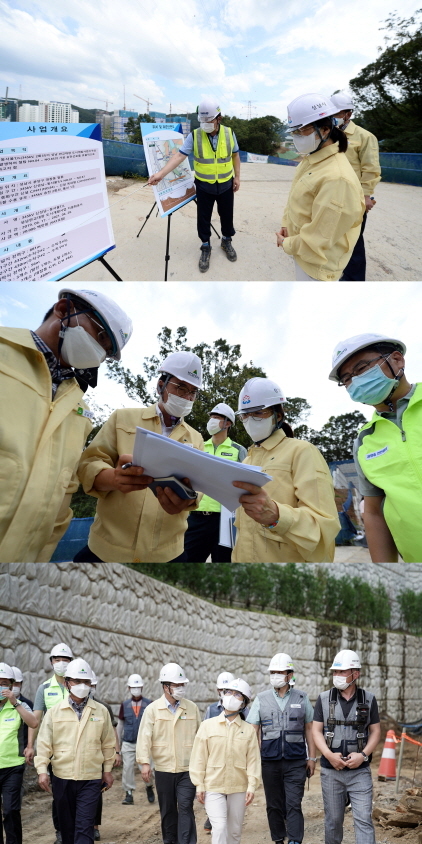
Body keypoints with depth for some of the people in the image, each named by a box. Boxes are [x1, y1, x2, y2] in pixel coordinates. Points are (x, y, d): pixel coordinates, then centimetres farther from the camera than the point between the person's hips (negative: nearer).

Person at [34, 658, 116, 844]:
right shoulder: (54, 712, 0)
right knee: (67, 825, 14)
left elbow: (107, 744, 6)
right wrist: (42, 770, -9)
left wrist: (107, 770, 7)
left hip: (91, 778, -1)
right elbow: (44, 743, -1)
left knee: (84, 827, -6)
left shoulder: (101, 711, 1)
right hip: (62, 778, 1)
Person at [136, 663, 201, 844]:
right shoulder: (152, 709, -3)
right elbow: (144, 736, -7)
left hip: (188, 769, 0)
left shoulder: (192, 707, 2)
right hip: (163, 769, 0)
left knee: (185, 808, -8)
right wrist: (144, 762, -16)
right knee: (167, 810, 12)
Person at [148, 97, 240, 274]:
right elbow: (179, 155, -20)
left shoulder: (229, 133, -8)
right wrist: (161, 173, -31)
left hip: (226, 185, 1)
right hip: (204, 186, -1)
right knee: (203, 218, 7)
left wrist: (237, 176, 2)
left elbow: (235, 155, 6)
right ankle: (205, 247, 26)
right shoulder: (195, 135, -13)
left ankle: (226, 241, 39)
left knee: (226, 215, 15)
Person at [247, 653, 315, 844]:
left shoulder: (302, 698, 3)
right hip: (270, 762, 1)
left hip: (296, 762, -1)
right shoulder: (261, 699, 2)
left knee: (293, 804, -6)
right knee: (274, 805, 11)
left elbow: (309, 729, 7)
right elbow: (252, 731, 2)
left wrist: (312, 757, 3)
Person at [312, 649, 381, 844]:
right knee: (333, 819, 11)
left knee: (364, 819, -6)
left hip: (360, 771, -1)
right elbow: (316, 731, 1)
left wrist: (363, 754, -11)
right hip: (331, 770, 1)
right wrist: (329, 755, -14)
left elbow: (375, 731, 4)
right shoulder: (324, 699, 0)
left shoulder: (368, 699, 0)